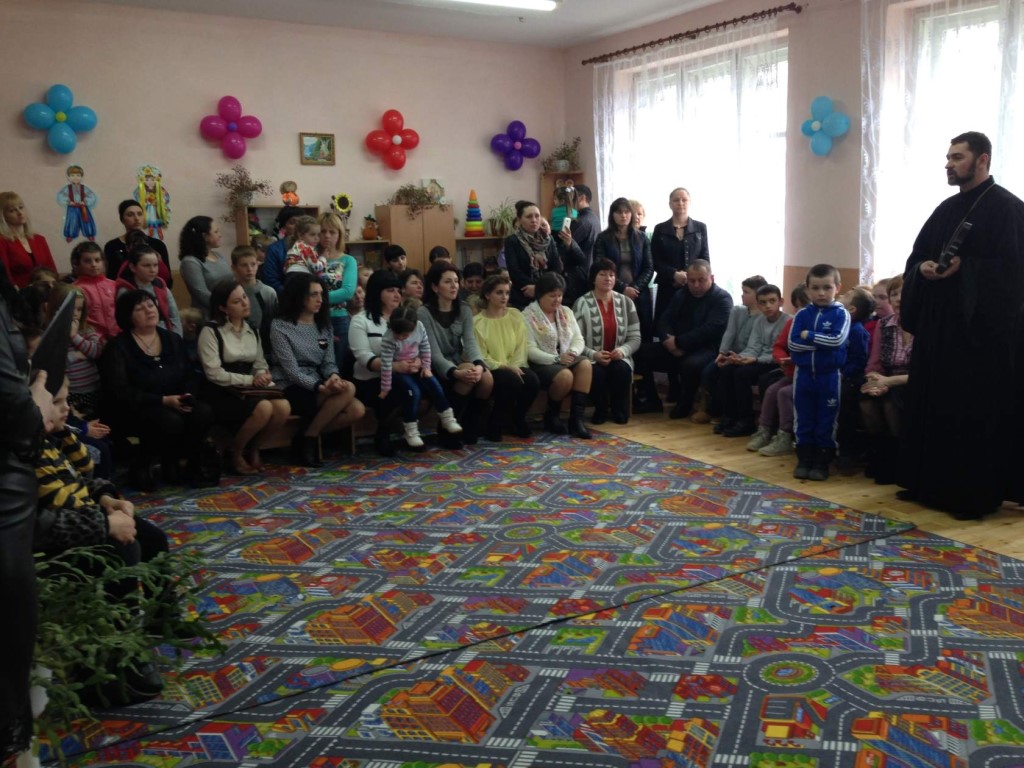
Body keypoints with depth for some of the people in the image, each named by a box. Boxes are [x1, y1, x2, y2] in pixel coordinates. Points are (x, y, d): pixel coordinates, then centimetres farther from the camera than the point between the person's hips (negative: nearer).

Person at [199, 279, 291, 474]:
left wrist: (263, 376, -11)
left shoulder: (252, 331, 14)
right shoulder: (211, 331, -6)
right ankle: (236, 451, -5)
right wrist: (250, 380, -17)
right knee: (264, 409, -32)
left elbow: (260, 363, 13)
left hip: (249, 389, 6)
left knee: (283, 407, -24)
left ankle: (253, 447, 2)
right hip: (221, 393, -6)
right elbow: (214, 373, -14)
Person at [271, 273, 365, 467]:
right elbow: (291, 371, -14)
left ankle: (309, 434, -2)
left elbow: (329, 362, 7)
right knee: (348, 389, -28)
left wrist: (333, 377, -17)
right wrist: (321, 386, -27)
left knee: (357, 410, -21)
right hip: (291, 390, -6)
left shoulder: (324, 325, 14)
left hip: (317, 388, 6)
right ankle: (308, 438, -13)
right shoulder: (280, 326, -7)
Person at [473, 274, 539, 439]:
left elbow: (521, 346, 5)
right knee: (511, 380, -34)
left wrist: (515, 366, -13)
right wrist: (505, 367, -21)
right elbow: (481, 356, -10)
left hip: (514, 366, 4)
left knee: (533, 381, -26)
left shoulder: (515, 315, 8)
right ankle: (494, 424, -10)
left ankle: (518, 419, 4)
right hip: (492, 369, -4)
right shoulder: (478, 321, -7)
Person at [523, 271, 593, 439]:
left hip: (567, 359, 6)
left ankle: (576, 418, -26)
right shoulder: (528, 316, -5)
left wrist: (573, 352, -14)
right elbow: (530, 350, -15)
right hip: (542, 363, -6)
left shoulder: (566, 312, 15)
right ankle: (551, 416, -6)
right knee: (565, 375, -34)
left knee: (585, 364, -26)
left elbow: (578, 339, 9)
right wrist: (557, 359, -24)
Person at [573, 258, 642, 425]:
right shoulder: (582, 303, -3)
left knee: (622, 370, -31)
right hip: (592, 360, -2)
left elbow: (635, 338, 6)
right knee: (596, 372, -34)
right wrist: (593, 355, -23)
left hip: (619, 358, 2)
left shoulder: (626, 302, 7)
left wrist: (623, 350, -15)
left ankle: (620, 411, -8)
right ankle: (600, 410, -7)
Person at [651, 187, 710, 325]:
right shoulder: (660, 229, 7)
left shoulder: (700, 228, 9)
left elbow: (705, 259, 6)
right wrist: (674, 275, -13)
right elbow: (655, 261, 3)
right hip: (668, 287, 0)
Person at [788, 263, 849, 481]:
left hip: (830, 375, -3)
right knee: (804, 419, 9)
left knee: (826, 420, 5)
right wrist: (823, 343, -13)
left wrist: (809, 336, -12)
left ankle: (822, 462, 14)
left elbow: (837, 340, -19)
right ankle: (804, 459, 19)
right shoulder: (802, 314, 3)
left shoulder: (841, 313, -4)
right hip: (804, 373, 3)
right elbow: (793, 343, -7)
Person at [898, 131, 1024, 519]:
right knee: (932, 405, 11)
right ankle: (931, 484, 21)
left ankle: (975, 495, 5)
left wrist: (963, 268, -23)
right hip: (938, 322, 8)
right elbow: (916, 256, 15)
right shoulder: (946, 209, 16)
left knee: (975, 413, -3)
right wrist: (924, 268, -6)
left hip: (981, 327, -8)